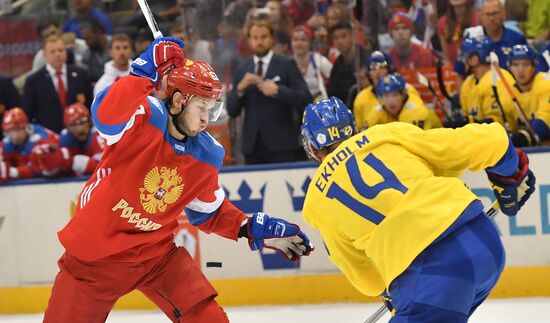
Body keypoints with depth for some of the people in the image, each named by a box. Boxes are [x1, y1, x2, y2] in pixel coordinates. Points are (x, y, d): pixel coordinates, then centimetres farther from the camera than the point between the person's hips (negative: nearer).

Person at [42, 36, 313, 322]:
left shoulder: (206, 157, -1)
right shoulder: (144, 118, -19)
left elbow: (209, 212, 14)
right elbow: (106, 115, -43)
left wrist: (254, 229, 3)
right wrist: (144, 72, -38)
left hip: (155, 253, 4)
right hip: (94, 255, -4)